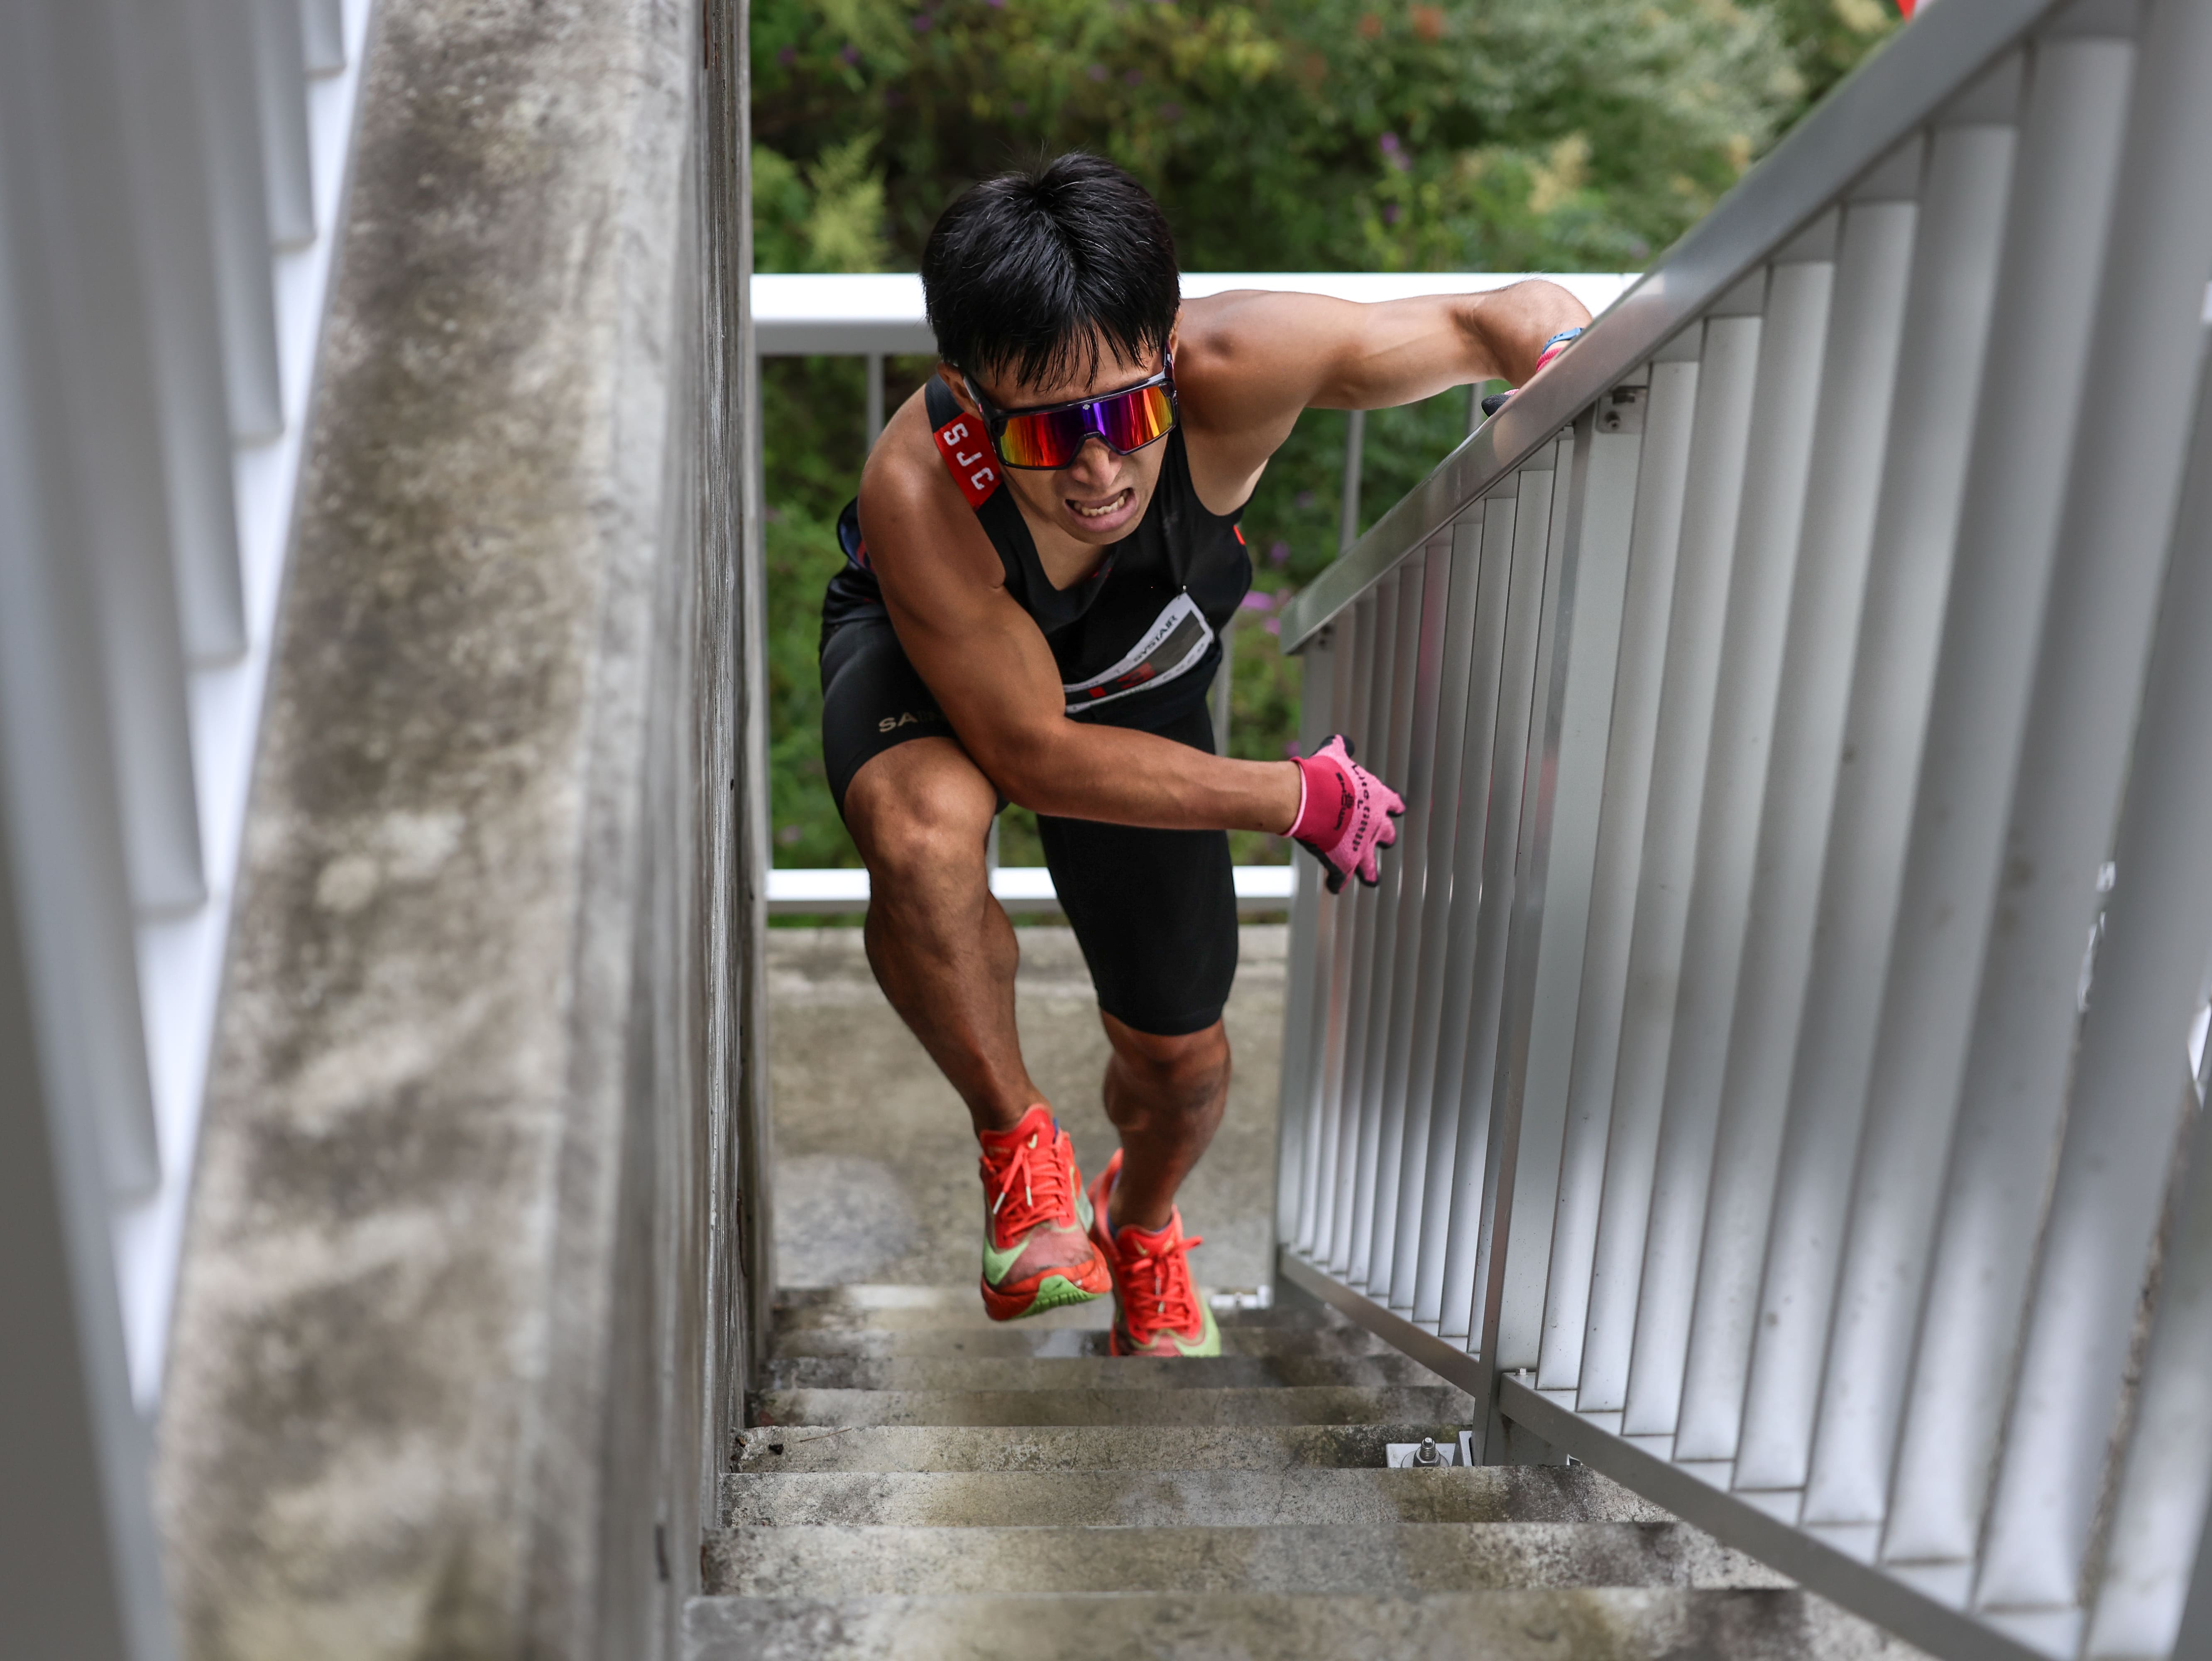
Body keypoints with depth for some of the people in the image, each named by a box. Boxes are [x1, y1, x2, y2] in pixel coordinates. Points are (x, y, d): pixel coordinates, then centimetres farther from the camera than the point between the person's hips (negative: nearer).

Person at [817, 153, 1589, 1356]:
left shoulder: (1233, 369, -37)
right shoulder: (918, 495, -41)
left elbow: (1511, 318, -23)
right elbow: (1036, 751, -32)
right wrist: (1299, 798, -30)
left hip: (1139, 682, 3)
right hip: (928, 666, -2)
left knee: (1182, 1059, 8)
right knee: (926, 833, -41)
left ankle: (1139, 1223, 47)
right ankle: (1017, 1141, -10)